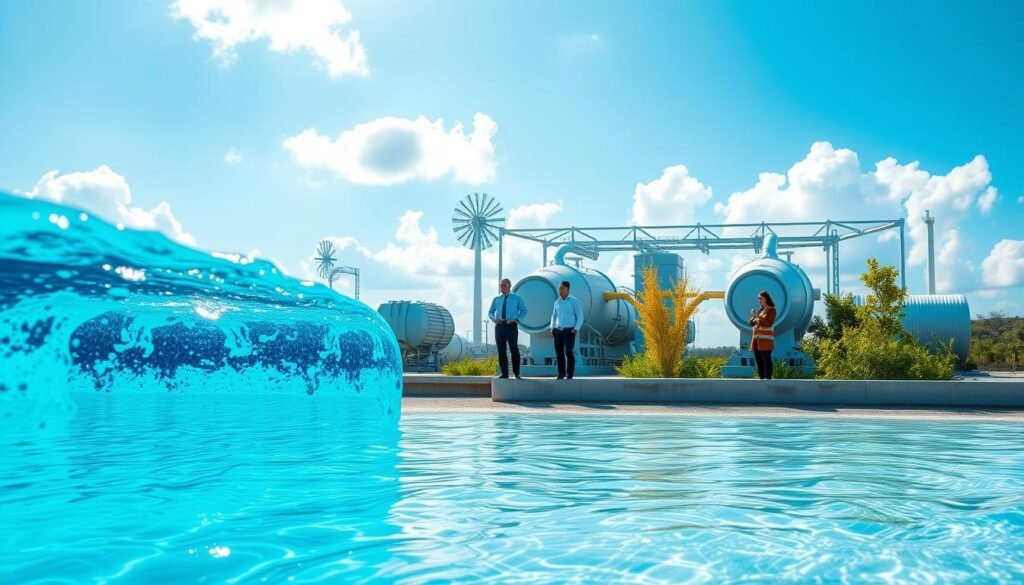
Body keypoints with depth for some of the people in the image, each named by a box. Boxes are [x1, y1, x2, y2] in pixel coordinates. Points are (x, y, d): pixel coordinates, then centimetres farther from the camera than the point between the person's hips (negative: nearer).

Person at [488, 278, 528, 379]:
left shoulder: (517, 298, 7)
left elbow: (524, 311, 5)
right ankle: (504, 373, 9)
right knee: (501, 350, 3)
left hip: (511, 326, -3)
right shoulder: (496, 299, 13)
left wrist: (516, 319, -11)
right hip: (499, 326, 3)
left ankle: (516, 373, 3)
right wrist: (493, 318, -3)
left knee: (514, 349, -4)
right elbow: (490, 312, 19)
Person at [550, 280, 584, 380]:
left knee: (568, 352, -12)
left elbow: (580, 317, -2)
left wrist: (576, 329, -13)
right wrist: (552, 327, 9)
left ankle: (569, 374, -6)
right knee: (559, 353, 2)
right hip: (558, 330, 4)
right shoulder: (557, 301, 11)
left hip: (569, 330, -4)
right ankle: (561, 373, 11)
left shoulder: (574, 301, -1)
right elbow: (554, 315, 22)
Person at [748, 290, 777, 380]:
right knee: (758, 360, 7)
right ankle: (762, 378, 11)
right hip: (756, 339, 8)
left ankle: (768, 379, -11)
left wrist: (758, 319, -9)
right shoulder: (760, 310, 20)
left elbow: (769, 323, -15)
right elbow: (751, 323, 16)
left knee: (766, 359, -10)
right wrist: (753, 317, -4)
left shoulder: (771, 310, -2)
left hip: (765, 339, -8)